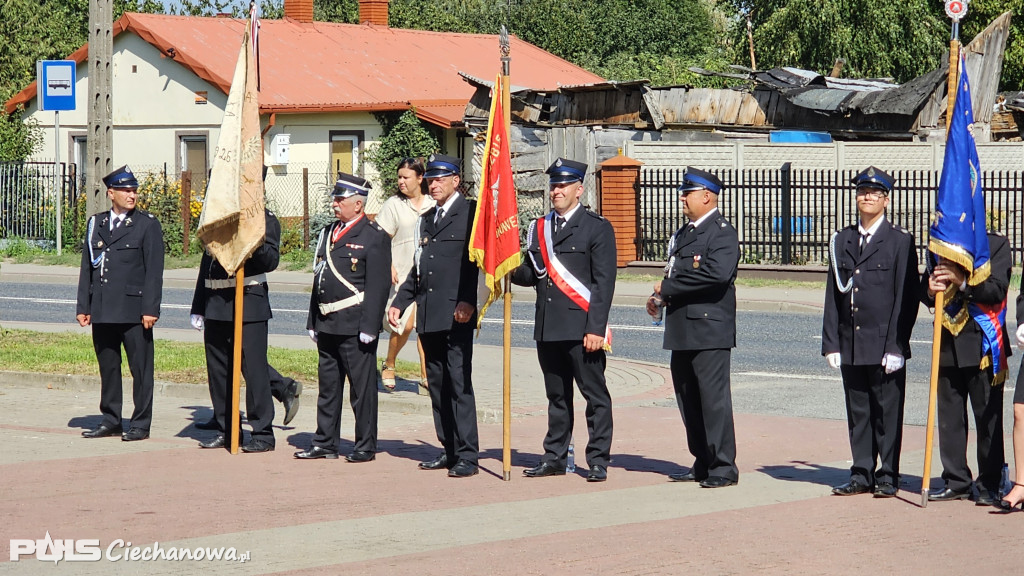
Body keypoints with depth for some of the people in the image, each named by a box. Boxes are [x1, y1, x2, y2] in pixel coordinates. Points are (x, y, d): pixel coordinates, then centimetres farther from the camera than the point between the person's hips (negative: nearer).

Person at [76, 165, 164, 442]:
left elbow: (154, 271, -4)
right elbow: (87, 267, 14)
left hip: (134, 309, -4)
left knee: (140, 368, -1)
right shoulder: (96, 224, 13)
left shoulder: (147, 224, 0)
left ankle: (141, 424, 5)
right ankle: (111, 420, 19)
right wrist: (83, 307, 8)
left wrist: (150, 309, -11)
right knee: (108, 367, 10)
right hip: (103, 310, 4)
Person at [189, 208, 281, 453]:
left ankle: (262, 434, -1)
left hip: (249, 305, -6)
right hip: (216, 306, 6)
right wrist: (198, 308, 16)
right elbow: (206, 263, 18)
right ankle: (226, 431, 17)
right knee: (218, 370, 8)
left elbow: (271, 261, -12)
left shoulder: (264, 219, -2)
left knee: (254, 368, -6)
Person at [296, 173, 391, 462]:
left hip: (355, 326, -8)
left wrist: (369, 327, -17)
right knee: (328, 386, 12)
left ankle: (366, 446, 7)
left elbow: (378, 286, -12)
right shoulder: (329, 233, 16)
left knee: (362, 387, 0)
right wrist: (313, 322, 15)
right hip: (327, 325, 8)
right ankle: (325, 443, 18)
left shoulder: (374, 236, -7)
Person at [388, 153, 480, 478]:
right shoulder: (427, 219, 22)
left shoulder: (471, 213, -2)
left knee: (459, 383, -9)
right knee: (437, 384, 9)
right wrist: (399, 303, 15)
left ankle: (467, 455, -8)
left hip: (457, 315, -8)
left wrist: (469, 302, -19)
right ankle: (449, 450, 16)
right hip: (429, 316, 8)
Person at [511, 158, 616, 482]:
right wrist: (511, 271, -5)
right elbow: (532, 274, 18)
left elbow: (604, 283, -8)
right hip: (547, 328, 6)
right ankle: (555, 458, 18)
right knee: (556, 396, 12)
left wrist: (595, 328, -15)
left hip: (581, 328, -6)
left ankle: (598, 461, 2)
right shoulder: (539, 228, 15)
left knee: (595, 395, -1)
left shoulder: (597, 229, -3)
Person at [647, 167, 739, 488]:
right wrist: (661, 297, 4)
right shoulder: (684, 234, 19)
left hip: (710, 329, -9)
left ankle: (724, 467, -1)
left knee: (713, 397, -6)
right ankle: (703, 464, 19)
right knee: (688, 399, 11)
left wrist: (668, 288, -17)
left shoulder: (722, 233, -9)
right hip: (682, 329, 9)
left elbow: (718, 273, -24)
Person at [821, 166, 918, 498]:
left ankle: (888, 477, 9)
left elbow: (907, 299, -6)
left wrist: (896, 346, -12)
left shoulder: (900, 241, -2)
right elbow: (833, 296, 10)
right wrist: (831, 343, 3)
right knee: (857, 412, 9)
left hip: (885, 345, -4)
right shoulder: (841, 241, 11)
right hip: (850, 345, 4)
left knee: (887, 413, 1)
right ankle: (862, 474, 17)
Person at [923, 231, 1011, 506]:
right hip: (948, 345, 5)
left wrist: (962, 281, -23)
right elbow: (925, 289, 16)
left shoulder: (997, 245, 0)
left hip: (982, 346, -4)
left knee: (988, 416, -1)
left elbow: (997, 290, -11)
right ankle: (956, 481, 15)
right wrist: (930, 290, -8)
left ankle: (989, 485, 5)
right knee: (949, 416, 7)